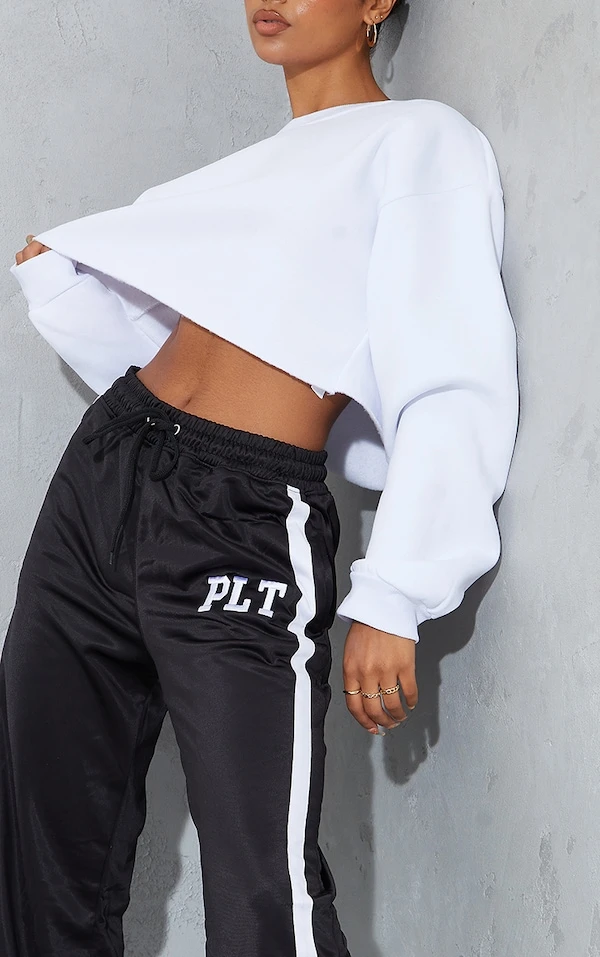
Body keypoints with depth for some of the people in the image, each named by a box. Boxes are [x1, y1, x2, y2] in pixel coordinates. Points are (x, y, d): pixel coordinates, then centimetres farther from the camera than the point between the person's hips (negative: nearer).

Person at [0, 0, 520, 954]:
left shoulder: (423, 141, 1)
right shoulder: (256, 163, 23)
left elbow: (456, 392, -9)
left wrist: (392, 598, -15)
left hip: (244, 523, -7)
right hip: (101, 473, 7)